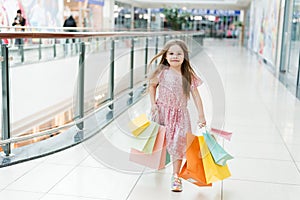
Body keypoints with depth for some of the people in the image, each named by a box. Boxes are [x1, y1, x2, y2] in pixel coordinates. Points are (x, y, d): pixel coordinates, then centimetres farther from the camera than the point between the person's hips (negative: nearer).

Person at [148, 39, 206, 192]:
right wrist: (153, 104, -2)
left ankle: (175, 176, 4)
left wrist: (201, 116, -8)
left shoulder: (188, 75, -7)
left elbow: (196, 95, -5)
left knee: (178, 144, -4)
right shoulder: (162, 72, -8)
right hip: (162, 112, 1)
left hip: (180, 114, 0)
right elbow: (152, 85, 7)